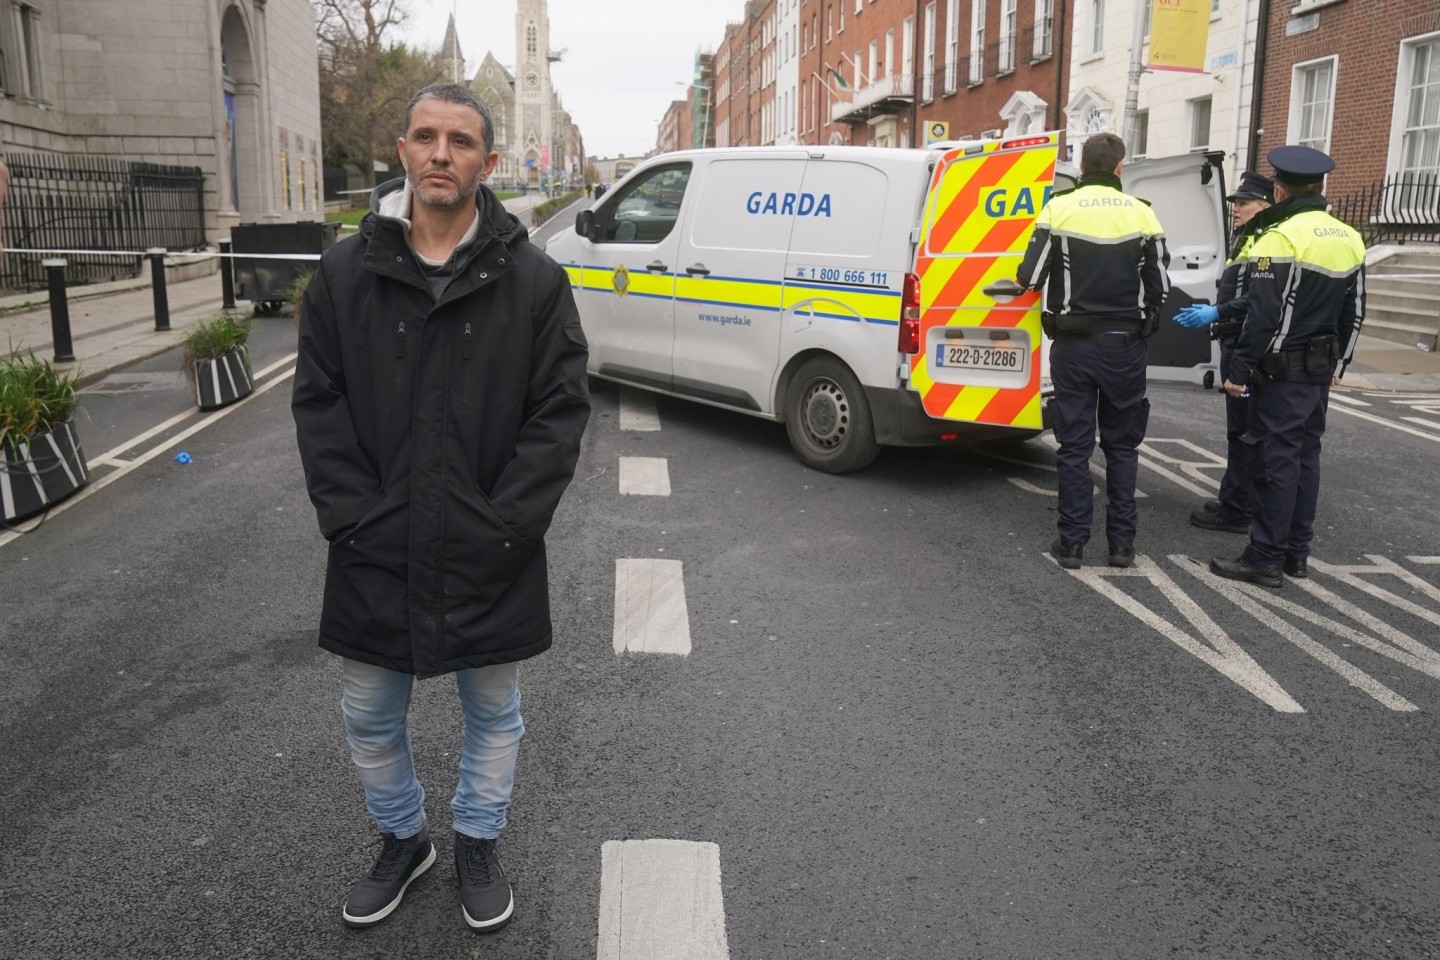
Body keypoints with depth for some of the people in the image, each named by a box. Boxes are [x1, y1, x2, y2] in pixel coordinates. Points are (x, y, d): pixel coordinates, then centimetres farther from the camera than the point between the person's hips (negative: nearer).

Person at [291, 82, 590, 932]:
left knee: (494, 713, 16)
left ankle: (479, 843, 41)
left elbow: (562, 411, -7)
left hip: (490, 560, -1)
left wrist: (502, 526, -14)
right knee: (371, 716, 17)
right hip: (375, 555, 2)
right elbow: (318, 405, 0)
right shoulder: (345, 273, 0)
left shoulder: (535, 280, -5)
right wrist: (355, 517, -9)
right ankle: (403, 839, 43)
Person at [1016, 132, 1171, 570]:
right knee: (1122, 445, 11)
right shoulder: (1142, 213, -2)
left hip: (1074, 343, -1)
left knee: (1074, 446, 5)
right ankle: (1121, 542, 14)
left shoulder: (1059, 208, -6)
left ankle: (1071, 542, 8)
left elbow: (1030, 277, -7)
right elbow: (1160, 286, -2)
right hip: (1125, 344, 1)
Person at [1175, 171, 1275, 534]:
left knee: (1243, 430, -7)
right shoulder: (1246, 241, 20)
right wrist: (1211, 312, 17)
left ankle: (1235, 510, -3)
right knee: (1242, 429, 16)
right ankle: (1235, 501, 26)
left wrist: (1217, 313, -25)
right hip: (1237, 344, 11)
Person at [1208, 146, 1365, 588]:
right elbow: (1354, 314, 16)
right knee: (1305, 455, 14)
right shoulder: (1350, 239, 10)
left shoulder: (1281, 238, -16)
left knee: (1277, 460, -5)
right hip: (1320, 369, 8)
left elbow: (1262, 316, -20)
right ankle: (1296, 552, 21)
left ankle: (1265, 559, 0)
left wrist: (1238, 371, -15)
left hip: (1281, 371, -8)